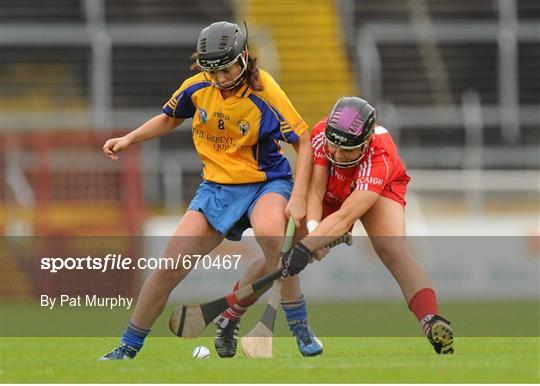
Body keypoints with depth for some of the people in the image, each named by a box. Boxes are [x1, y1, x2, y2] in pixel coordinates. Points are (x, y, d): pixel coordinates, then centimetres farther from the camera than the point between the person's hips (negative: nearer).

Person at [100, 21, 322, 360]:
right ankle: (129, 347, 12)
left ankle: (300, 327, -23)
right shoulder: (197, 87, -4)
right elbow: (169, 119, 18)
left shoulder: (264, 93, -18)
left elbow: (304, 141, -14)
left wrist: (298, 198, -22)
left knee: (270, 234, -39)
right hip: (217, 188, 4)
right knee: (170, 267, -6)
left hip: (266, 182, -4)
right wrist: (129, 139, 5)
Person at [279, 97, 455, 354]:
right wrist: (312, 229, -49)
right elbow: (315, 190, -31)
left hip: (381, 190, -4)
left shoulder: (379, 158, -42)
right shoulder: (320, 135, -34)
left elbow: (346, 217, -48)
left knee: (393, 249, -30)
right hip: (332, 192, 4)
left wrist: (305, 247, -57)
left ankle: (432, 322, -44)